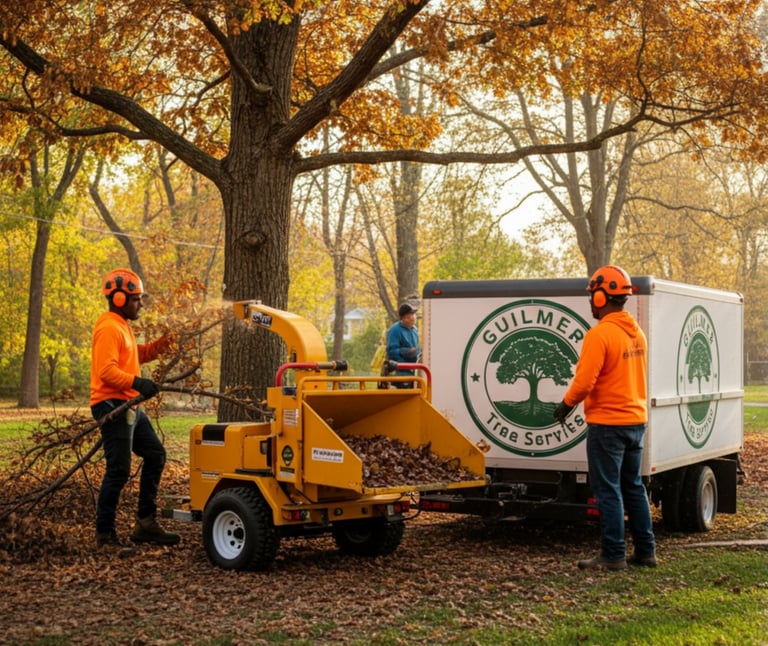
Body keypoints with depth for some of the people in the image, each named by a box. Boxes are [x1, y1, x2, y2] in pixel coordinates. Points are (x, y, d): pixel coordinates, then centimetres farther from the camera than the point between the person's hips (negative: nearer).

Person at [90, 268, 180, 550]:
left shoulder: (122, 325, 18)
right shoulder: (108, 328, -14)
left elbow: (133, 356, 23)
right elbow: (107, 371, -24)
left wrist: (158, 346, 8)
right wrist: (136, 382, -35)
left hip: (129, 406, 11)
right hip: (113, 406, -11)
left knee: (155, 455, 14)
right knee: (118, 471, -8)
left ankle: (146, 522, 20)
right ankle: (105, 535, 1)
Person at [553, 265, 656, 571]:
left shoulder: (600, 334, -18)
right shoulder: (637, 333, 9)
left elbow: (584, 382, -20)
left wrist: (566, 404, -5)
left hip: (607, 423, -8)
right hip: (635, 420, 8)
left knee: (608, 491, -1)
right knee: (632, 486, 16)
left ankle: (613, 555, 3)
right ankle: (645, 551, 20)